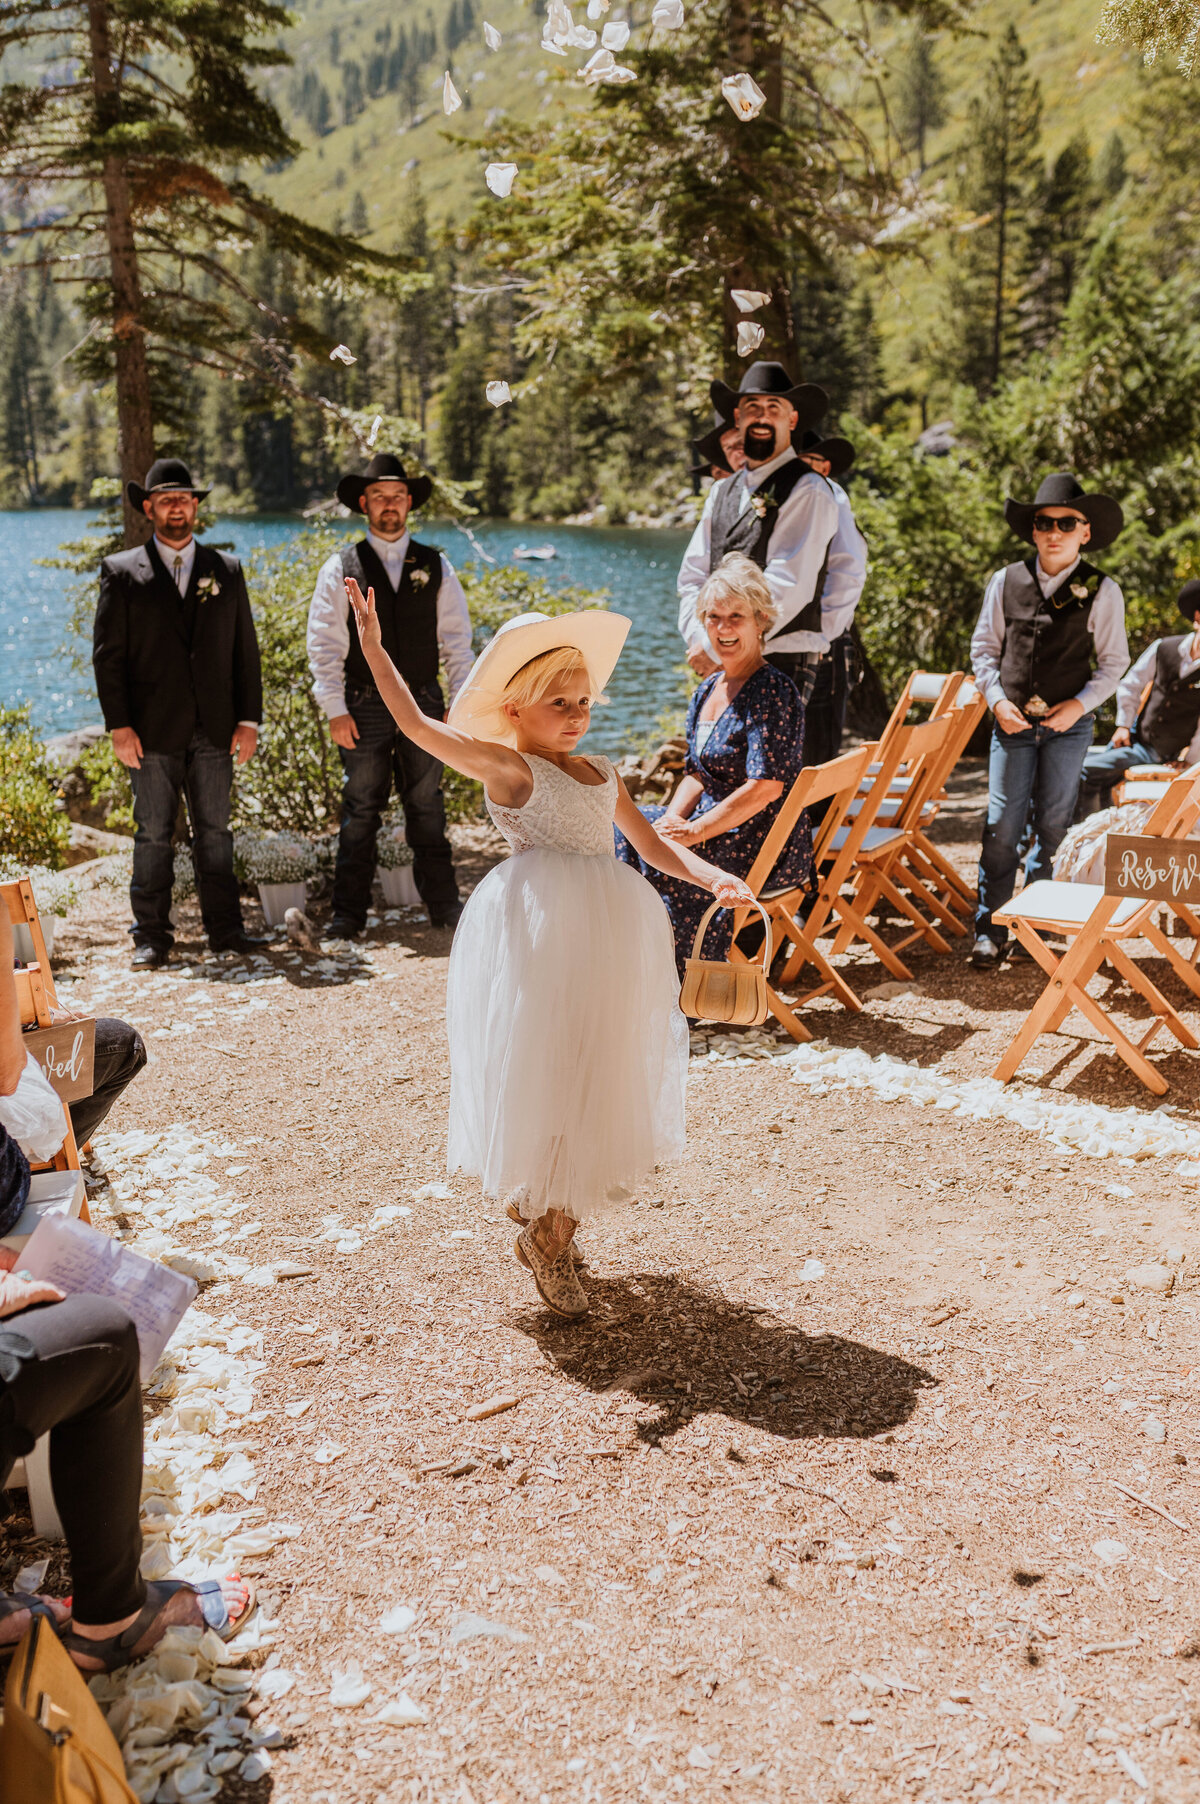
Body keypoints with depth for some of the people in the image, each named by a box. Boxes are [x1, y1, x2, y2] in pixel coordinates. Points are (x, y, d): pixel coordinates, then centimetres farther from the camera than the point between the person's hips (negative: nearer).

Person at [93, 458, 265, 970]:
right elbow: (108, 654, 1)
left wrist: (249, 719, 3)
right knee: (153, 835, 2)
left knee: (215, 832, 6)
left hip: (214, 729, 2)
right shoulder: (121, 572, 5)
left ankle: (224, 929, 13)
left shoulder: (226, 570, 12)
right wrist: (119, 725, -7)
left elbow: (245, 649, 10)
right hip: (152, 731, -2)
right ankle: (151, 937, 9)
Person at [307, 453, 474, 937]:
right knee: (360, 812, 2)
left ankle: (443, 905, 16)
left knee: (427, 807, 8)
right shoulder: (341, 568, 2)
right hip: (364, 707, -2)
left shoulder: (436, 566, 9)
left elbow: (456, 639, 8)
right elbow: (325, 644, -1)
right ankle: (348, 913, 9)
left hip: (423, 703, 2)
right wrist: (335, 710, -8)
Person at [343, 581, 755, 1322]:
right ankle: (545, 1231, 13)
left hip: (610, 928, 7)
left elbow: (653, 844, 21)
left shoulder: (602, 775, 17)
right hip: (540, 928, -7)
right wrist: (372, 646, -18)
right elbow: (417, 725, -14)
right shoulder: (509, 768, -4)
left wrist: (712, 876, 5)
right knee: (548, 1074, -3)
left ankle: (547, 1210, 31)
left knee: (602, 1075, 12)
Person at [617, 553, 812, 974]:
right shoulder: (708, 690, 11)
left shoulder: (774, 692, -15)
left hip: (761, 852, -8)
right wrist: (671, 820, -5)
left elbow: (764, 787, -22)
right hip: (717, 831, 9)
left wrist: (693, 832, -19)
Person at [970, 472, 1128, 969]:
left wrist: (1079, 705, -9)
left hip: (1069, 724, 0)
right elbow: (984, 648, 9)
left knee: (1053, 823, 6)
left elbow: (1113, 662, 4)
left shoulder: (1102, 591, -1)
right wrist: (997, 700, -4)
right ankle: (989, 928, 1)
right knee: (1002, 823, -4)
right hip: (1012, 721, 0)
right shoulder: (1006, 582, 2)